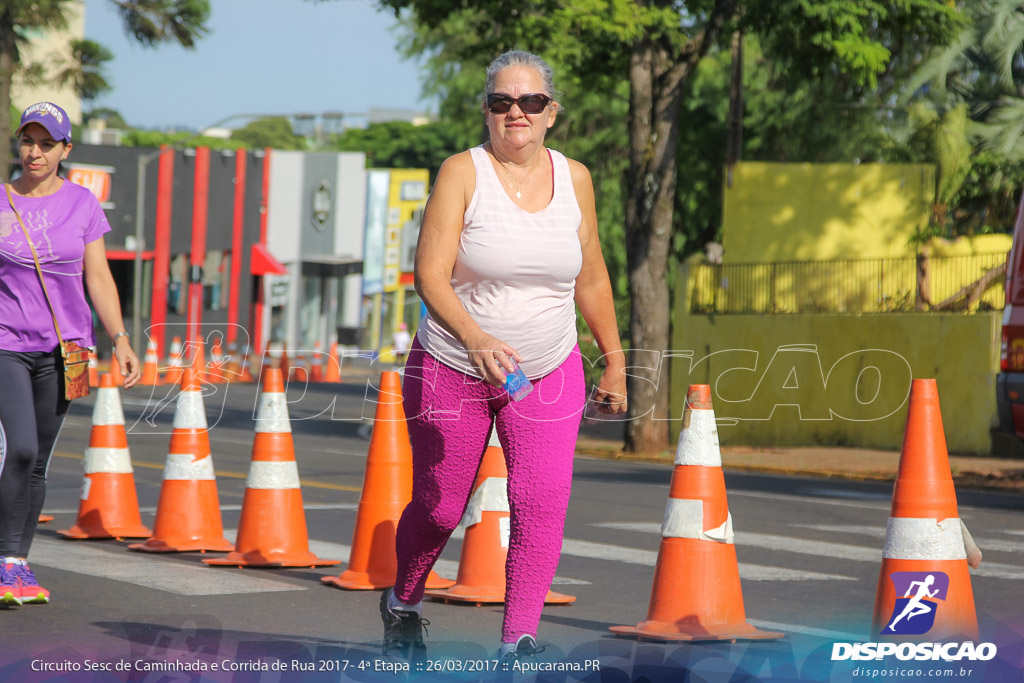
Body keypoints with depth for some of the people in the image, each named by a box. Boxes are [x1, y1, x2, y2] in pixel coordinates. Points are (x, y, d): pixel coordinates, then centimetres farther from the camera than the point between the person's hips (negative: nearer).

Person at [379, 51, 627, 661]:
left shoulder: (574, 178, 1)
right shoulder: (462, 173, -12)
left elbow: (591, 277, 13)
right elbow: (430, 274, -21)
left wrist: (614, 360, 15)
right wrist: (475, 337, -37)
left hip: (548, 376, 2)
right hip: (452, 371, -2)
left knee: (542, 505, -15)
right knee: (439, 508, 10)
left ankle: (519, 640, -12)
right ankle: (403, 604, 38)